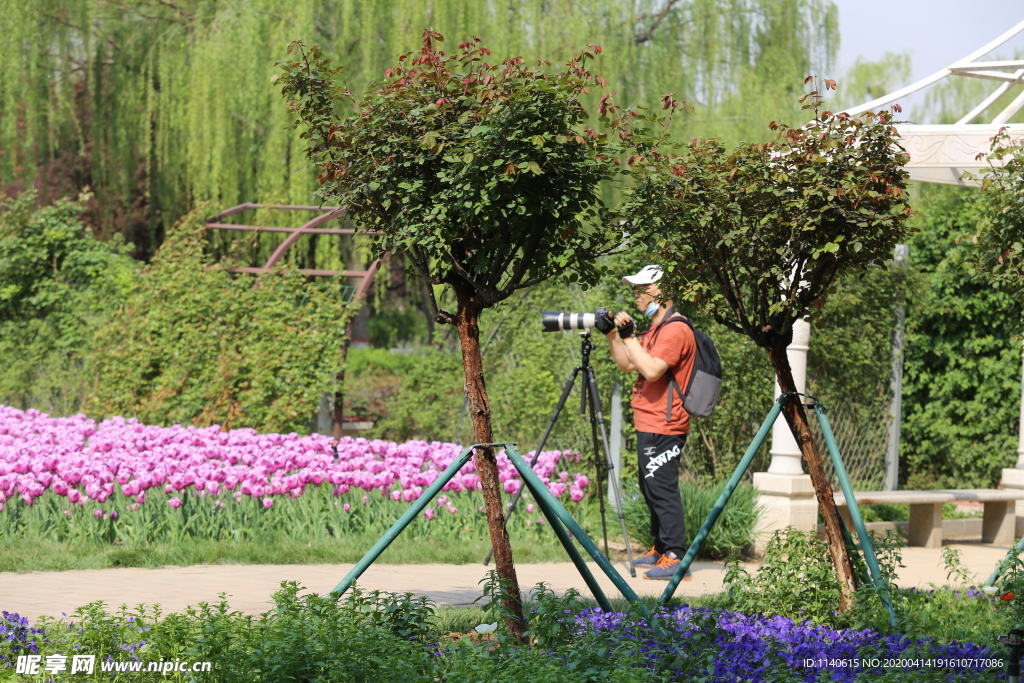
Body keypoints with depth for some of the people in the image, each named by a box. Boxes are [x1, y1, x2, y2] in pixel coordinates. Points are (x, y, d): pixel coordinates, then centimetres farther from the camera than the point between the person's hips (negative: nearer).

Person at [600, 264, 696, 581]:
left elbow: (651, 370, -26)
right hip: (649, 424, 11)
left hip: (663, 427, -11)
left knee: (662, 489, -12)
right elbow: (627, 364, 22)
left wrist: (630, 336, -19)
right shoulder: (655, 329, 18)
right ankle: (661, 550, 25)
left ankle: (675, 558, -13)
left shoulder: (675, 330, -15)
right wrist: (612, 334, 11)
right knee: (652, 489, 16)